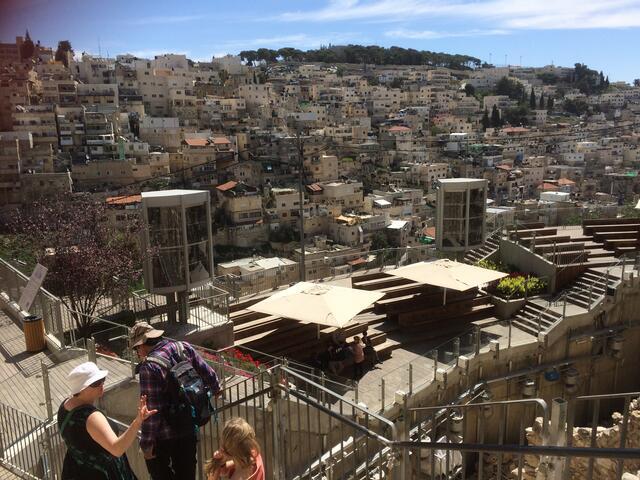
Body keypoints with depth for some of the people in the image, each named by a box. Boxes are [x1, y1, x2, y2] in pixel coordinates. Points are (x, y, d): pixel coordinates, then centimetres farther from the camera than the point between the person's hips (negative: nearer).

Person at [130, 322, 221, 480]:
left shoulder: (150, 367, -24)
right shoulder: (184, 348, -7)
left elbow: (151, 410, -23)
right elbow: (209, 375, 4)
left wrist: (146, 443, -13)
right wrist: (215, 389, 25)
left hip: (164, 434, -6)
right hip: (190, 427, 6)